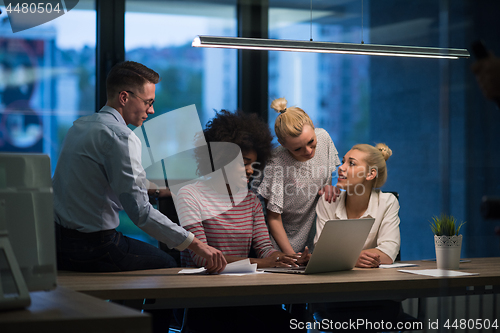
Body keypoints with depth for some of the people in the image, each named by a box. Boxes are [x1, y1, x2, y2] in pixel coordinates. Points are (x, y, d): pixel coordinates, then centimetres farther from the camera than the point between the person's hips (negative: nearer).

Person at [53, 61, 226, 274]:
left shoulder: (80, 125, 11)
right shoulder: (120, 136, -19)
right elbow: (140, 212, -25)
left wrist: (154, 186, 34)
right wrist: (196, 245, -26)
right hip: (92, 247, -9)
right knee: (168, 265, 10)